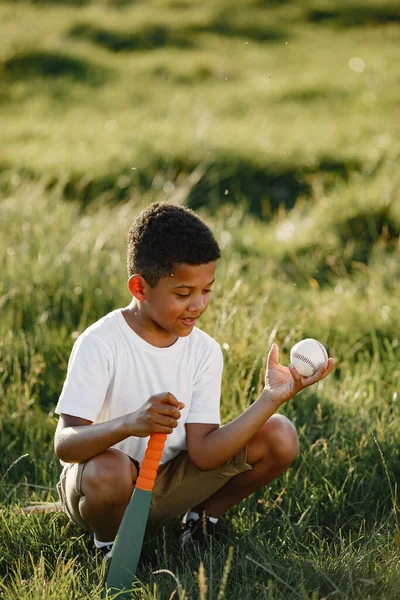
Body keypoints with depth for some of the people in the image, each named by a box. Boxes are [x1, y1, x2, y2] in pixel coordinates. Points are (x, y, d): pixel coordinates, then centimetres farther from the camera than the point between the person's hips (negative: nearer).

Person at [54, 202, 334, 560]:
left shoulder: (205, 351, -6)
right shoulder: (100, 344, -22)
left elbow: (203, 454, -15)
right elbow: (65, 444, -31)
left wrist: (272, 399, -25)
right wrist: (128, 424, -50)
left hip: (169, 483, 4)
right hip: (102, 480, -4)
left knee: (279, 436, -12)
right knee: (110, 469, -42)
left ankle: (202, 518, 10)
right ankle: (110, 542, -6)